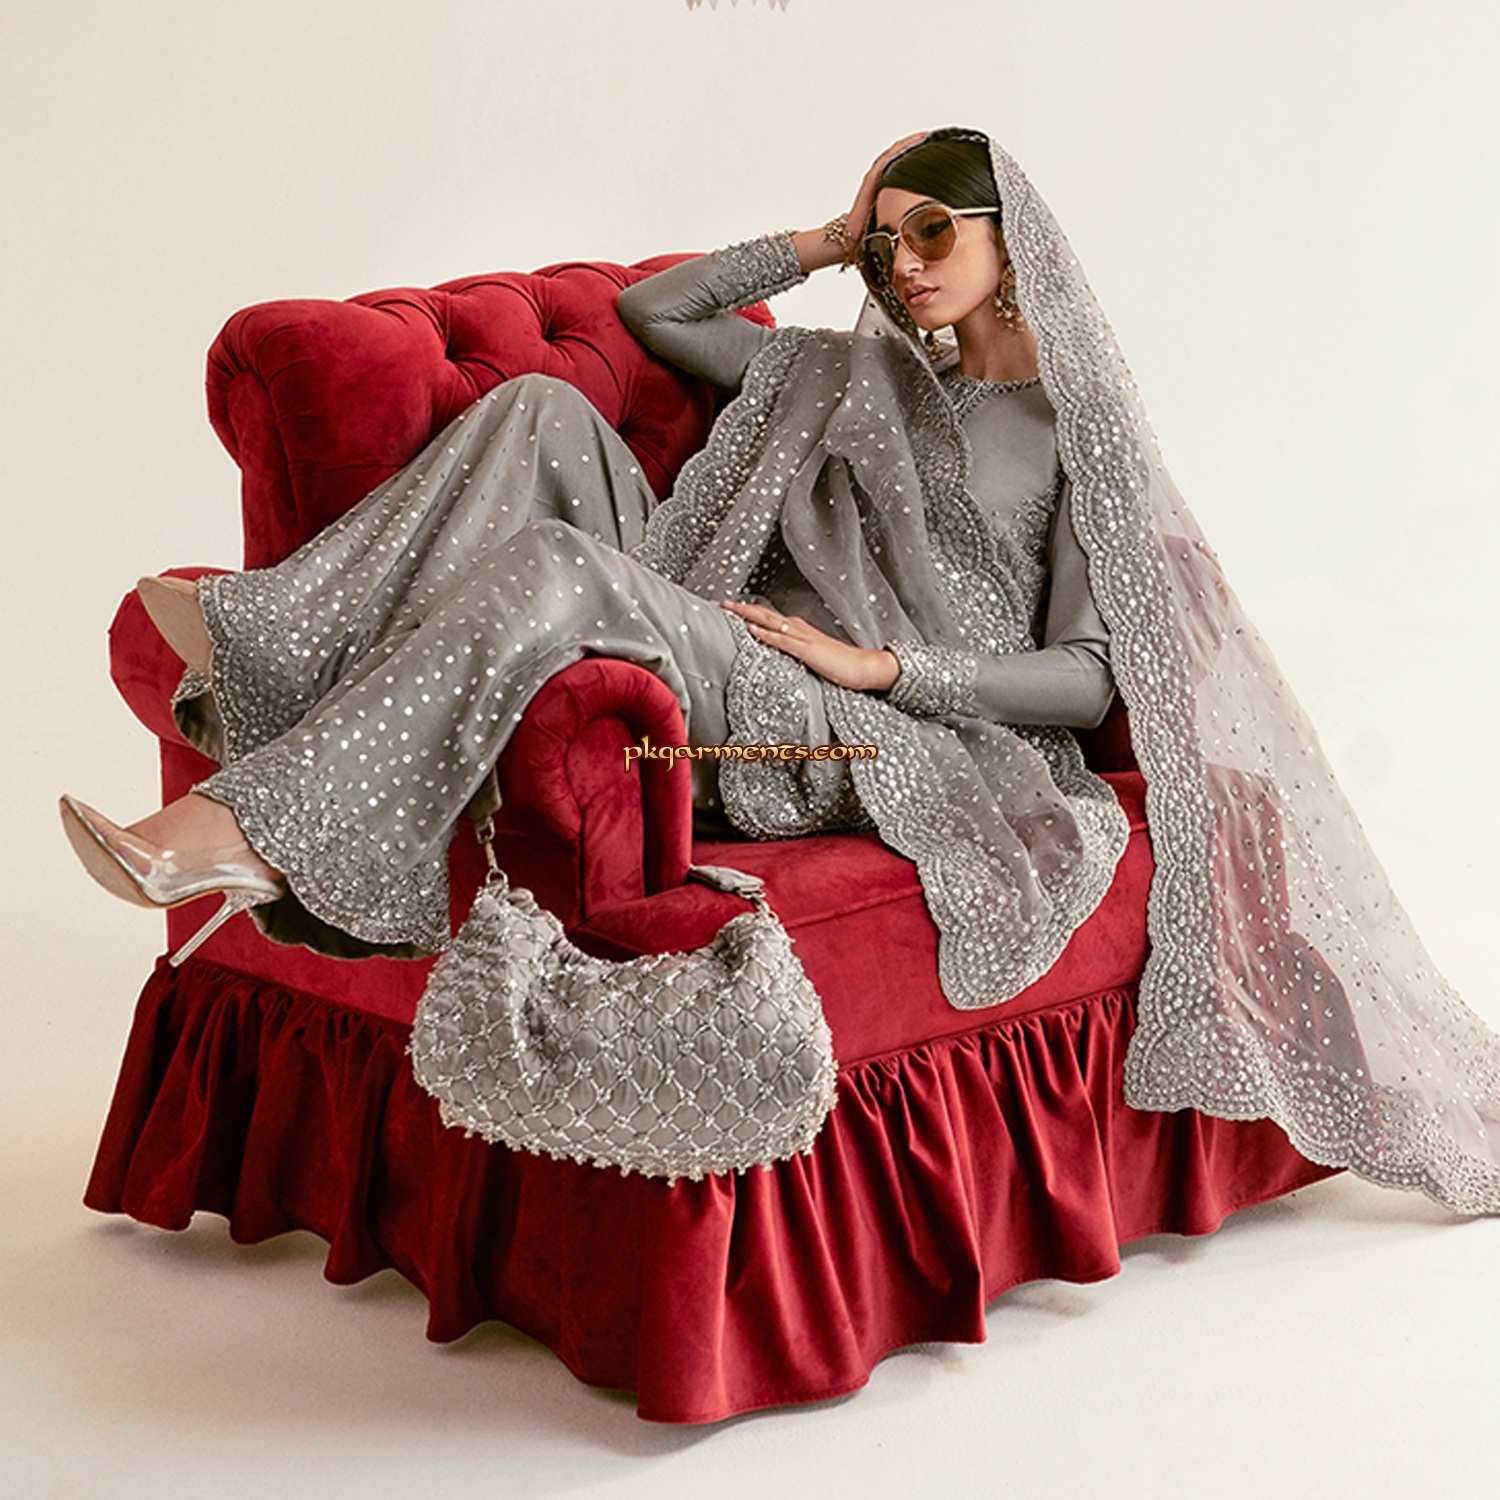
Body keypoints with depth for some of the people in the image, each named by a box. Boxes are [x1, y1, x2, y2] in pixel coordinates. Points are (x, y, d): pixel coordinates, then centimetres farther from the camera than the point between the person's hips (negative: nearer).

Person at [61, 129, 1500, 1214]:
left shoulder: (1077, 425, 7)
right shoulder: (851, 372, 26)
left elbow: (1089, 678, -2)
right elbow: (651, 309, 30)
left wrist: (876, 663, -12)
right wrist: (819, 242, 23)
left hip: (877, 736, -6)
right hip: (737, 667, 7)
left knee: (551, 564, -31)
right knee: (544, 409, -12)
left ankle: (250, 829, -33)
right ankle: (267, 643, -24)